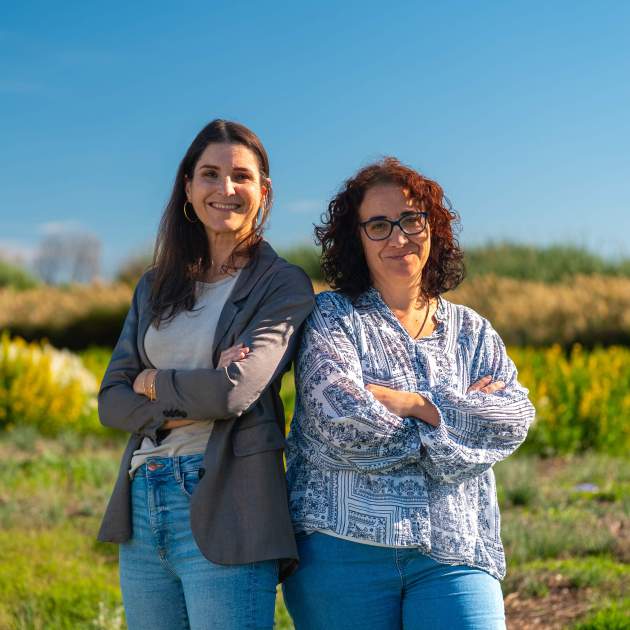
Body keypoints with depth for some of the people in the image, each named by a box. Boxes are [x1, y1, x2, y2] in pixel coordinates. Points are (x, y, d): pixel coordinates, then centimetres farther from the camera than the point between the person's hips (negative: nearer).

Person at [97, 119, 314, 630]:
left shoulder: (283, 284, -2)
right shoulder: (157, 286, 15)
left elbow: (235, 390, -17)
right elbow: (111, 399, 7)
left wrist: (153, 383, 0)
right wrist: (190, 405, -10)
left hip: (223, 510, -6)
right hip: (143, 506, 6)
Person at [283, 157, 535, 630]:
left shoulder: (473, 331, 16)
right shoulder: (331, 316, 4)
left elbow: (515, 418, 0)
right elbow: (341, 420, -12)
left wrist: (416, 404, -10)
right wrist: (459, 413, -3)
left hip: (452, 554, 2)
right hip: (343, 547, -2)